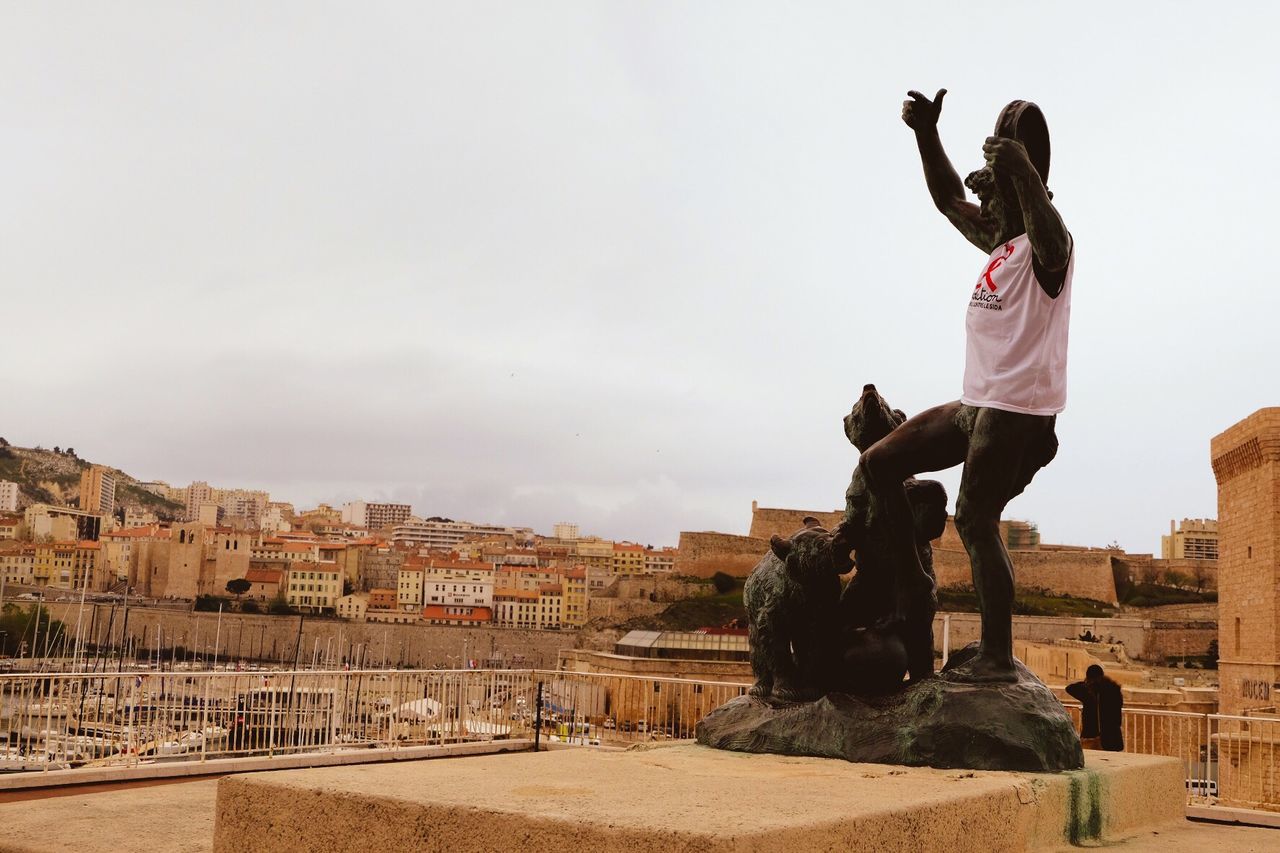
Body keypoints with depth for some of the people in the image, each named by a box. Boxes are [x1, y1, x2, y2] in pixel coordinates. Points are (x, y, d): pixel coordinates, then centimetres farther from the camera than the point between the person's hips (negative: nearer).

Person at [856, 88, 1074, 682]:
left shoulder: (1045, 247, -9)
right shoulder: (1001, 245, 18)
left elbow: (1052, 243, -35)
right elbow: (949, 199, 27)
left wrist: (1023, 171, -44)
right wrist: (926, 132, 20)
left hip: (1017, 410, -9)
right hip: (975, 404, 10)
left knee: (975, 520, -13)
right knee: (878, 463, 10)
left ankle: (997, 656, -7)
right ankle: (912, 583, 15)